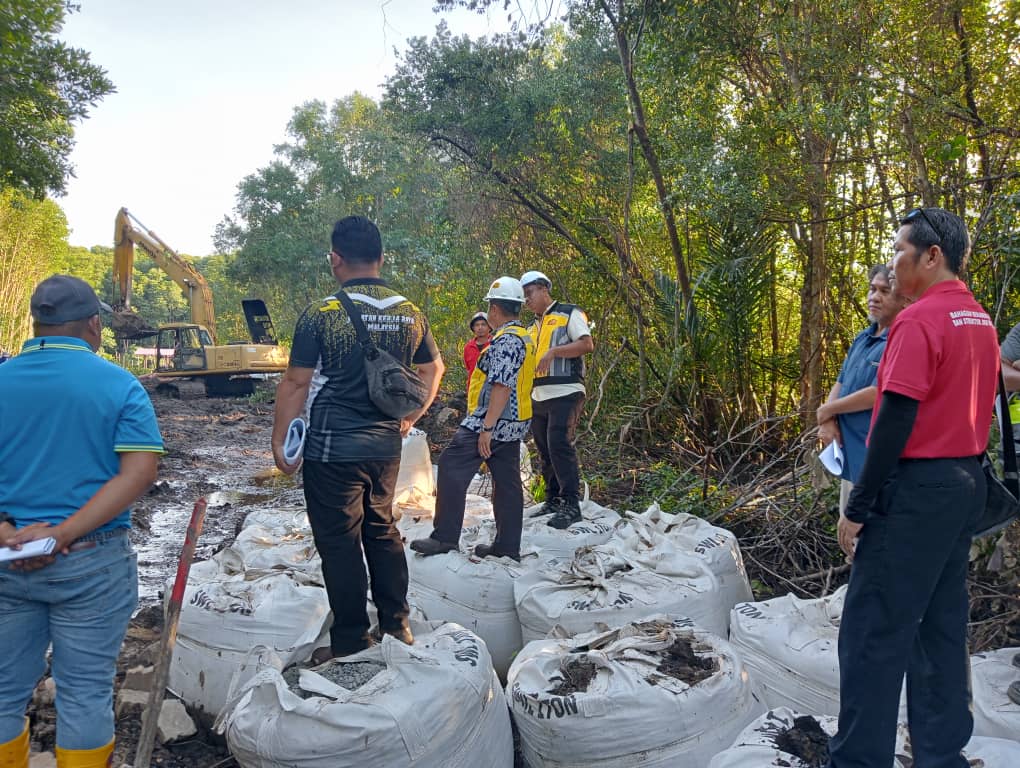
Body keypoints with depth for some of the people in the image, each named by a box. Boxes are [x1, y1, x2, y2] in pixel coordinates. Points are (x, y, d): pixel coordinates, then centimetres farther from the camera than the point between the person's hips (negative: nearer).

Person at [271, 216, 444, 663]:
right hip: (386, 445, 6)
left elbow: (296, 383, -11)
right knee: (382, 531, 20)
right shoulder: (409, 314, 3)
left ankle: (351, 642, 16)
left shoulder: (321, 314, -13)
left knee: (339, 543, 6)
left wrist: (279, 441, -2)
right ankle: (397, 626, 29)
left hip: (332, 448, -5)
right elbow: (433, 369, 14)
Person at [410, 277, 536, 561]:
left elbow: (502, 387, -23)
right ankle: (507, 546, 16)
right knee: (507, 481, 10)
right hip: (512, 425, 10)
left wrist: (487, 428, -24)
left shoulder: (506, 340, -15)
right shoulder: (524, 337, 18)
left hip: (492, 421, -10)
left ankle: (445, 537, -4)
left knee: (451, 467, -6)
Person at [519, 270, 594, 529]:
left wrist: (554, 351, -20)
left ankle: (571, 504, -6)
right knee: (545, 450, 9)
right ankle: (553, 500, 18)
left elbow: (587, 344, -11)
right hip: (538, 397, 8)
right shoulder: (534, 326, 22)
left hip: (565, 394, -8)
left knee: (560, 447, -13)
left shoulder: (569, 313, 0)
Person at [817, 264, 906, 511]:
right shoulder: (862, 338, 14)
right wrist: (828, 421, -3)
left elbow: (877, 394, -23)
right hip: (850, 457, 10)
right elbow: (840, 383, 17)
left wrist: (827, 410, -7)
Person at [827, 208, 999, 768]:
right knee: (942, 623, 15)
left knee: (874, 628, -3)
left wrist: (857, 507, -16)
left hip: (917, 488, -9)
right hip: (965, 483, 9)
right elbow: (974, 405, 17)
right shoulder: (981, 322, 14)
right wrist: (963, 471, 21)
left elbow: (895, 421, -20)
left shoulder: (919, 320, -15)